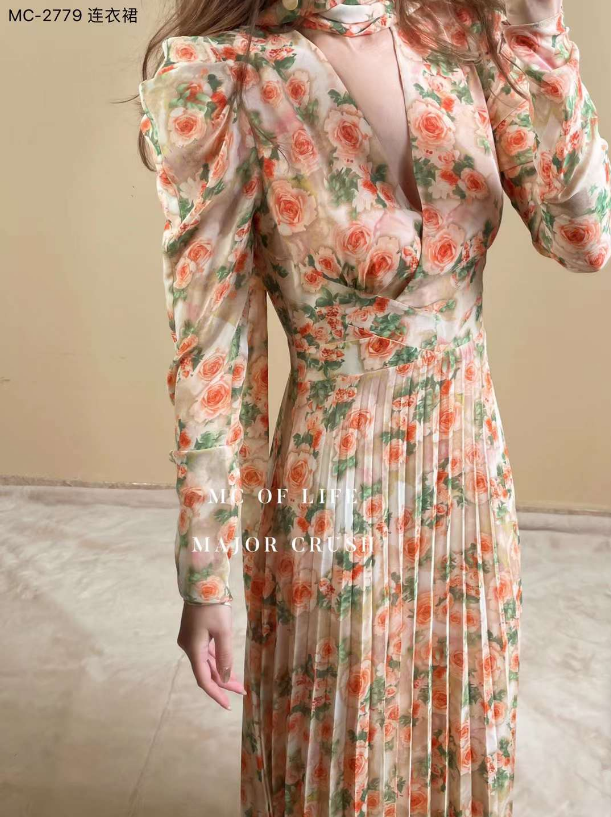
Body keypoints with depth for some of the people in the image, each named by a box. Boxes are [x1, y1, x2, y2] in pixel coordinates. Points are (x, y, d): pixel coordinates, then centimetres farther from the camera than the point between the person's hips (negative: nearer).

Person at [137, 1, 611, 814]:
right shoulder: (228, 74, -16)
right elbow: (212, 349, -14)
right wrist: (206, 575, -9)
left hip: (470, 472, 5)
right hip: (339, 497, -4)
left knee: (462, 729, 28)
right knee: (340, 751, 22)